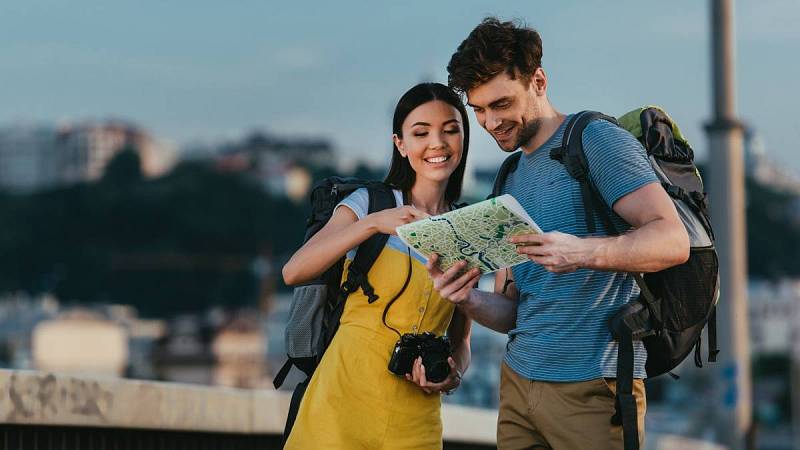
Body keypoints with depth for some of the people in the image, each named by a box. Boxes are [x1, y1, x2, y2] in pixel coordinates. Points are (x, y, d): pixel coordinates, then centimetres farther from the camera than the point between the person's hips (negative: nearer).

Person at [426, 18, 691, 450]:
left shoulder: (597, 141, -6)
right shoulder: (511, 182, 17)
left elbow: (673, 241, -17)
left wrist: (583, 252, -33)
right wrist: (470, 301, -6)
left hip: (591, 386, -7)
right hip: (518, 379, 7)